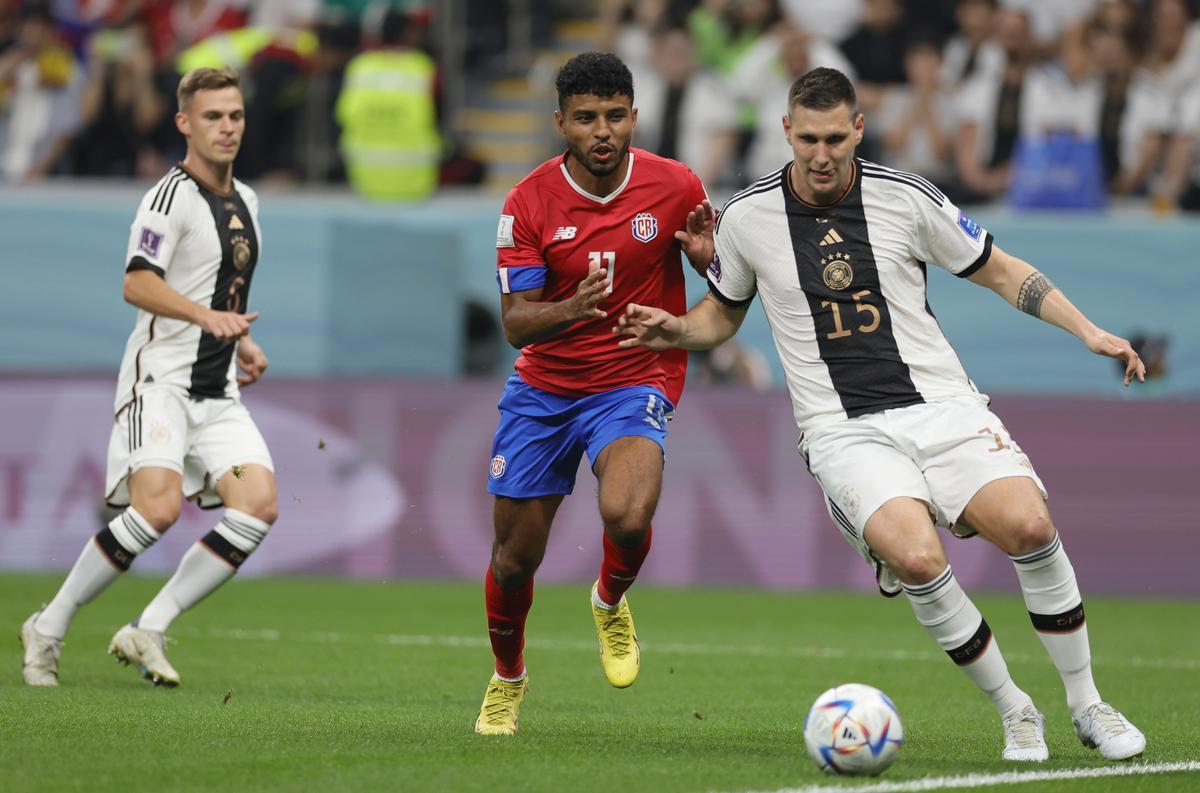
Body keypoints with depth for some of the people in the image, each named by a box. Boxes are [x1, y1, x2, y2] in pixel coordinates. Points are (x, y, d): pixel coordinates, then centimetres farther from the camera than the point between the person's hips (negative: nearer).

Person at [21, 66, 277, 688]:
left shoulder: (245, 203, 18)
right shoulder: (172, 195, -10)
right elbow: (138, 285, -22)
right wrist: (207, 316, -34)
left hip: (217, 392, 8)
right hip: (159, 379, -8)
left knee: (259, 505, -12)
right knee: (158, 506, -24)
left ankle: (147, 631, -7)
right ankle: (48, 629, -7)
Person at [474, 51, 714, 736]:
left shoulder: (674, 186, -8)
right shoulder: (529, 203, -10)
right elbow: (515, 320, -12)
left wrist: (707, 257, -18)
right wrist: (572, 309, -34)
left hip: (636, 383, -1)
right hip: (544, 389, 2)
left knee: (628, 516, -30)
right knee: (515, 556, 6)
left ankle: (612, 602, 6)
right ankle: (507, 679, 36)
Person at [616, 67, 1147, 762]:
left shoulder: (908, 198, 0)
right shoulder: (748, 217, 2)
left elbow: (1002, 272, 11)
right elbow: (722, 315, 20)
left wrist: (1089, 332, 2)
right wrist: (672, 330, -1)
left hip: (943, 408, 1)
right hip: (845, 434, -1)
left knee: (1029, 526, -24)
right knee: (917, 557, -29)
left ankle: (1087, 705, -4)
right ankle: (1016, 713, -9)